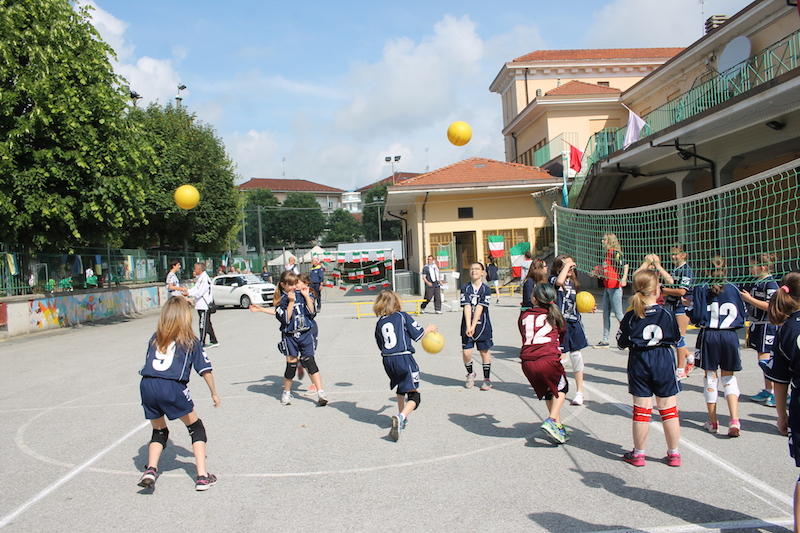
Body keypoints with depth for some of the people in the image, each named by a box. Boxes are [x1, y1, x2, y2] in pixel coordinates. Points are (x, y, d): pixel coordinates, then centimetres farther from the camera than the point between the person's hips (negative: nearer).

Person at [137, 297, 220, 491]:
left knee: (159, 431, 24)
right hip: (172, 387, -4)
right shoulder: (190, 341, 9)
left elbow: (149, 363, 14)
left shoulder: (155, 338, 19)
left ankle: (150, 470, 4)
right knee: (196, 428, 13)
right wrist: (214, 394, 20)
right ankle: (202, 476, 7)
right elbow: (205, 370, 10)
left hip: (147, 385, 4)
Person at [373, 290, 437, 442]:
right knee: (414, 395, -3)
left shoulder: (379, 323, 12)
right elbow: (418, 335, 0)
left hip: (387, 361, 6)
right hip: (404, 358, -6)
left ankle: (402, 419, 37)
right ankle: (401, 418, -28)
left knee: (401, 389, 30)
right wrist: (430, 329, 19)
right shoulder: (402, 316, 0)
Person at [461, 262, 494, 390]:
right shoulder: (465, 288, -1)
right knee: (466, 352, -2)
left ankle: (487, 379, 19)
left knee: (484, 351, 5)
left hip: (482, 325, -1)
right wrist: (468, 326, -17)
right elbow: (466, 307, -9)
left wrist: (473, 326, -18)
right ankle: (470, 374, 25)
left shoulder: (486, 289, -4)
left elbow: (479, 308, -12)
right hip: (467, 325, 1)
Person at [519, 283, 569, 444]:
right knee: (561, 388, 22)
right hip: (548, 359, -3)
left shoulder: (524, 316, 14)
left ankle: (558, 426, 26)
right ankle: (551, 421, 4)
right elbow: (562, 335, 24)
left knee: (548, 391, 25)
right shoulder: (554, 315, 11)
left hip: (527, 362, 3)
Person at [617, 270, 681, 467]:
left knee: (641, 410, 6)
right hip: (664, 361, 0)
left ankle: (638, 454, 15)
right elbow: (675, 339, 5)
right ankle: (673, 453, 17)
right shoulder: (667, 314, -8)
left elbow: (621, 342, 0)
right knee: (669, 409, 9)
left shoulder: (630, 317, -7)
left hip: (639, 363, 0)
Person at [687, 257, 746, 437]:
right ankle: (734, 420, -4)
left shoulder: (700, 290, -3)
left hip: (709, 336, -1)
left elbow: (695, 316, -6)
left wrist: (688, 307, 13)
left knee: (711, 377, 10)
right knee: (729, 377, 11)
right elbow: (741, 315, 8)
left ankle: (713, 422, 16)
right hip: (730, 336, 2)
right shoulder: (733, 289, 3)